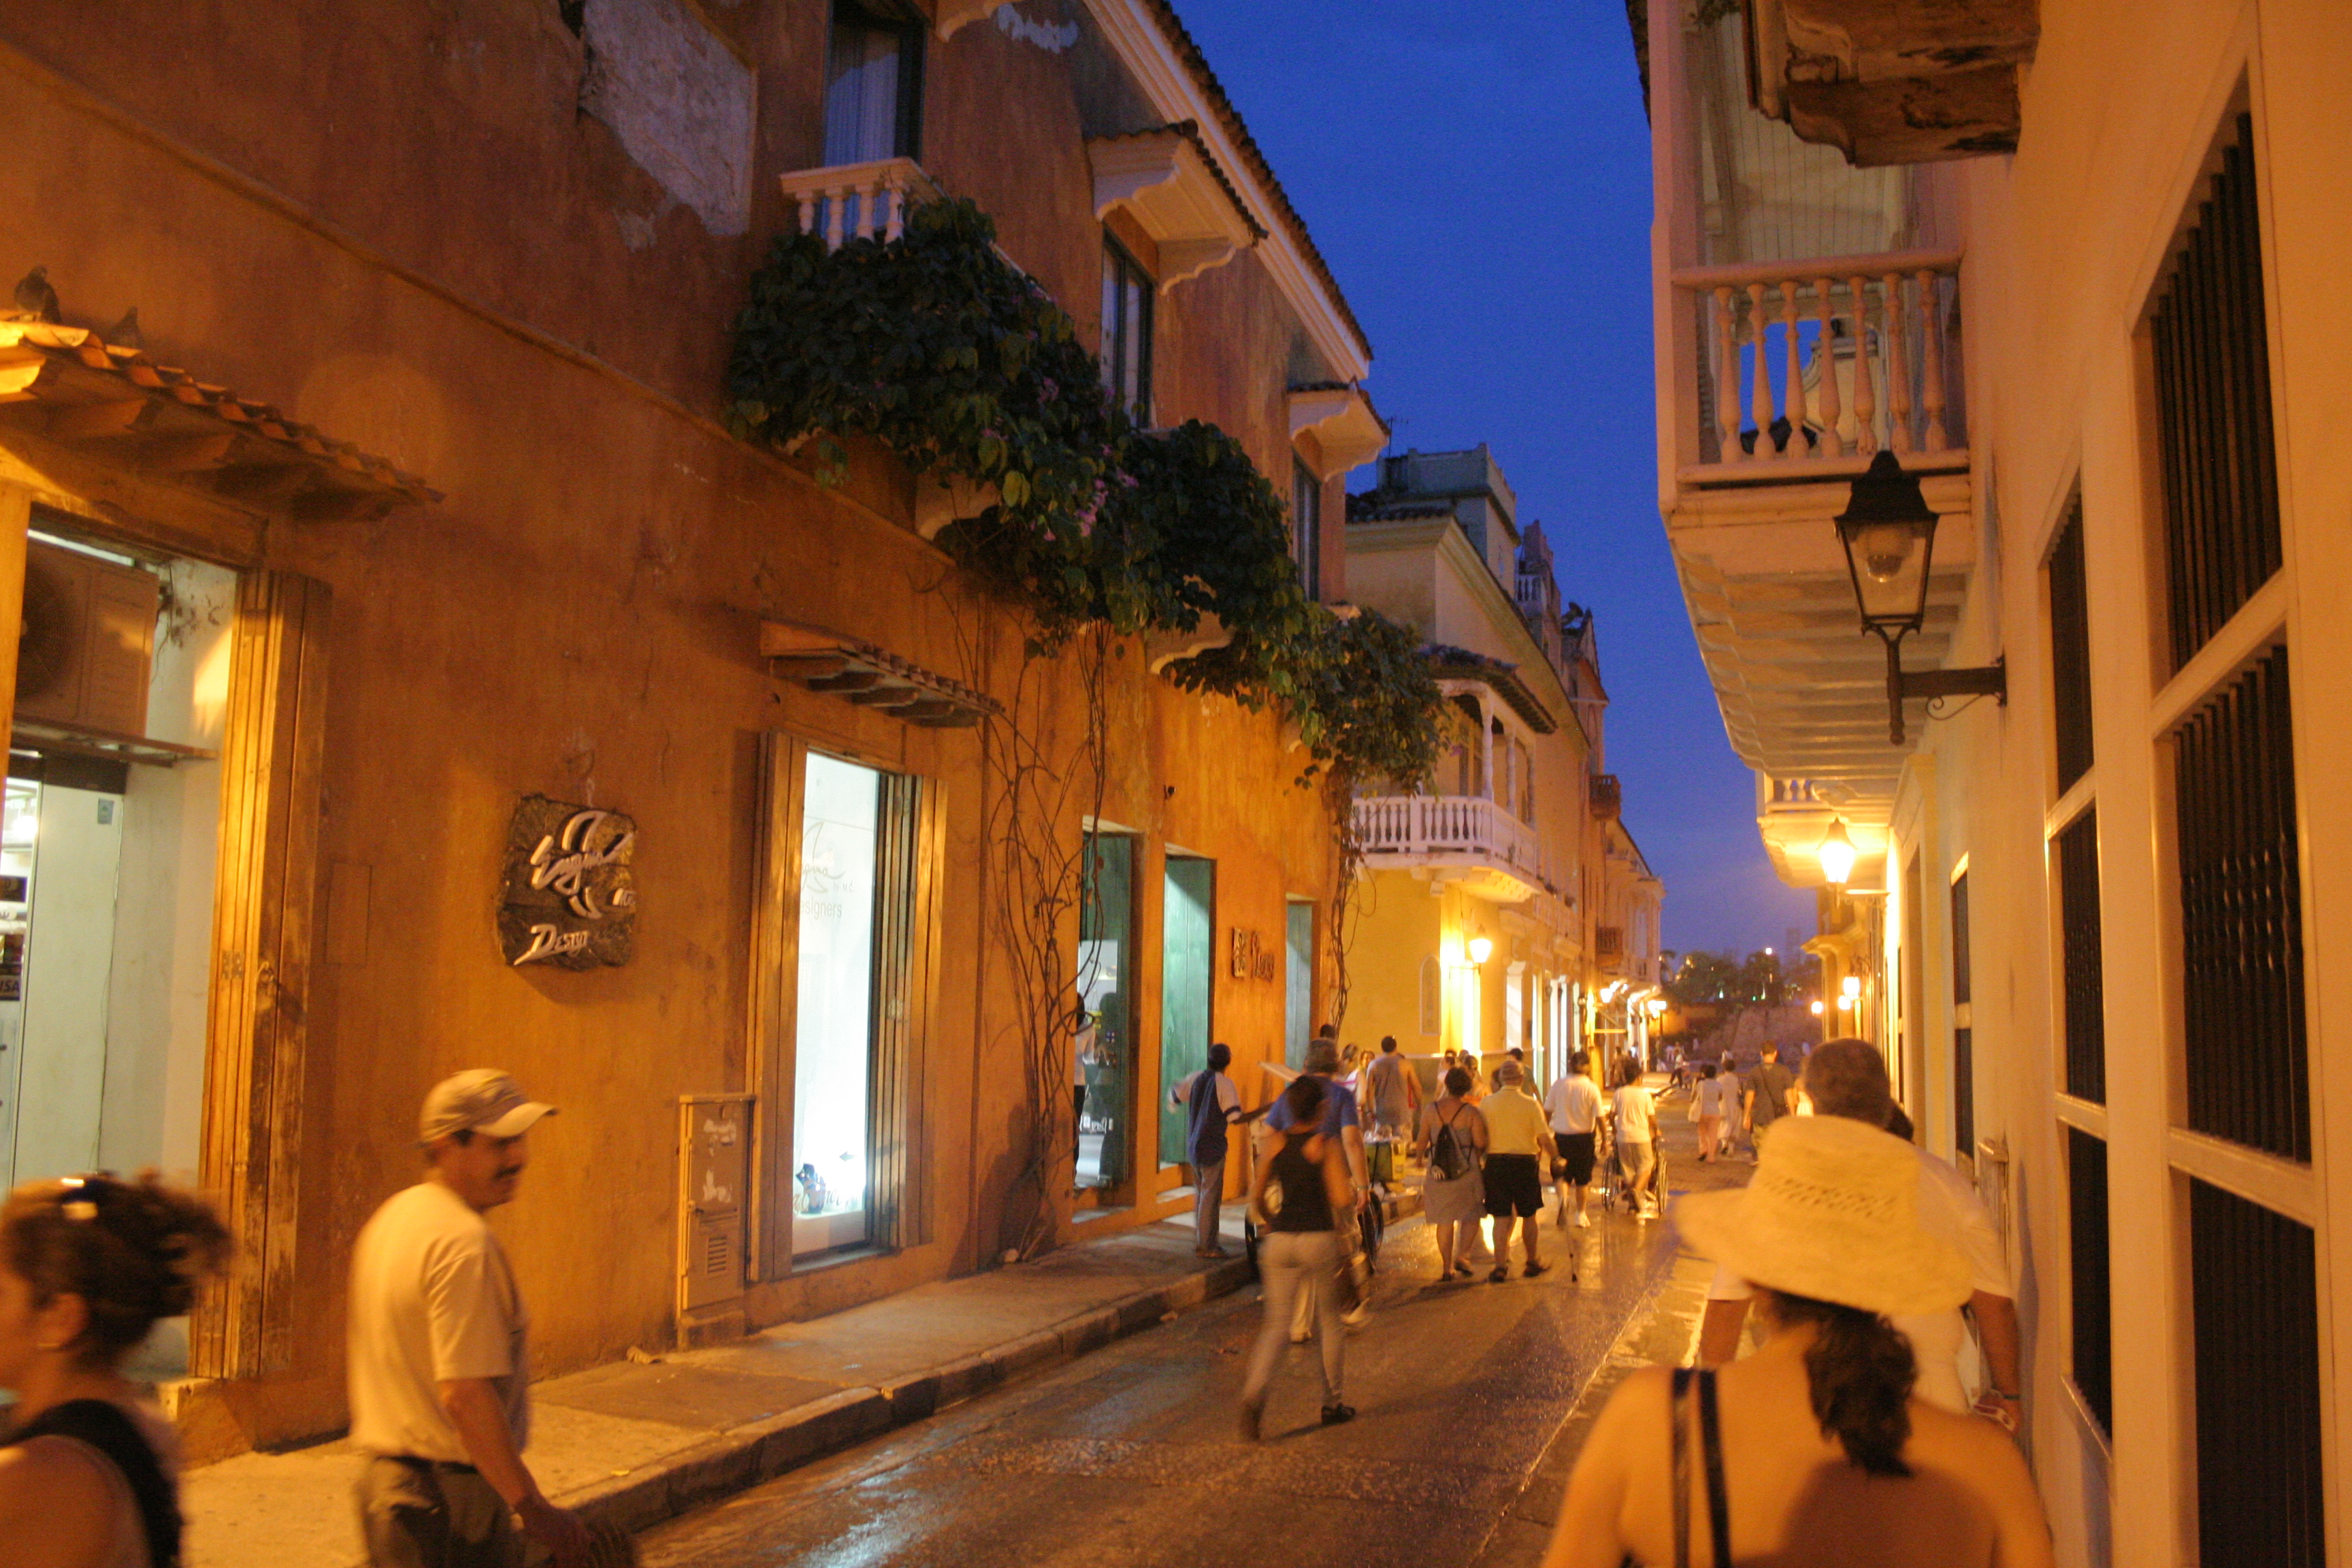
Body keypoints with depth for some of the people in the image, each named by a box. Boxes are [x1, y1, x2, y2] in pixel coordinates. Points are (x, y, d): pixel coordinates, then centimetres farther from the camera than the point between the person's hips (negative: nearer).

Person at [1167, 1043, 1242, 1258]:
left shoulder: (1195, 1079, 5)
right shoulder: (1225, 1084, -13)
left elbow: (1174, 1097, 19)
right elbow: (1234, 1117, -19)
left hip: (1193, 1145, 7)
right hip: (1213, 1147, -7)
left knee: (1200, 1194, 17)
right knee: (1211, 1195, -2)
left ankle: (1200, 1241, 23)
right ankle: (1206, 1245, 0)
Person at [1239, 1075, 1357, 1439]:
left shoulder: (1277, 1143, 4)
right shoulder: (1326, 1145, -8)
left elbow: (1256, 1197, 7)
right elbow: (1342, 1199, -16)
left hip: (1279, 1241, 3)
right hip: (1319, 1240, -3)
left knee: (1276, 1321, 8)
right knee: (1330, 1321, 15)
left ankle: (1254, 1393, -15)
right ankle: (1332, 1403, 24)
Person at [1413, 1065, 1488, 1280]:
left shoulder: (1431, 1109, -3)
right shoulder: (1470, 1112, -9)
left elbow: (1421, 1143, 1)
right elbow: (1480, 1144, -12)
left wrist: (1421, 1154, 22)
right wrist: (1476, 1157, 9)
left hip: (1437, 1174, 2)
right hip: (1467, 1173, -2)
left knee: (1444, 1221, 11)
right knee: (1469, 1217, 16)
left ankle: (1447, 1268, 12)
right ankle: (1461, 1256, 3)